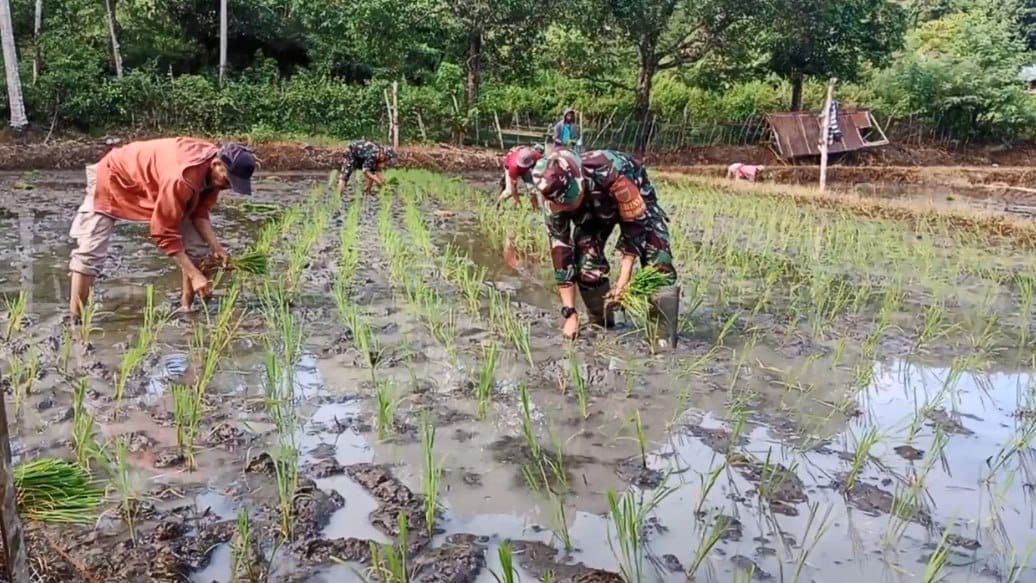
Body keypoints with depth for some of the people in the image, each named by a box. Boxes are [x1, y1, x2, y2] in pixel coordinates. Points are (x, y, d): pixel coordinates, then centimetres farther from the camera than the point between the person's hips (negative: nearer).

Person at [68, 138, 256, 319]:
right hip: (114, 177, -8)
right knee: (90, 251, -13)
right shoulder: (183, 178, -43)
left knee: (198, 244, -2)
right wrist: (194, 275, -35)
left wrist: (216, 246, -23)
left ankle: (187, 307, 8)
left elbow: (200, 212, -7)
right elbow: (164, 232, -36)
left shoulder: (214, 170, -19)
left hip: (154, 185, 8)